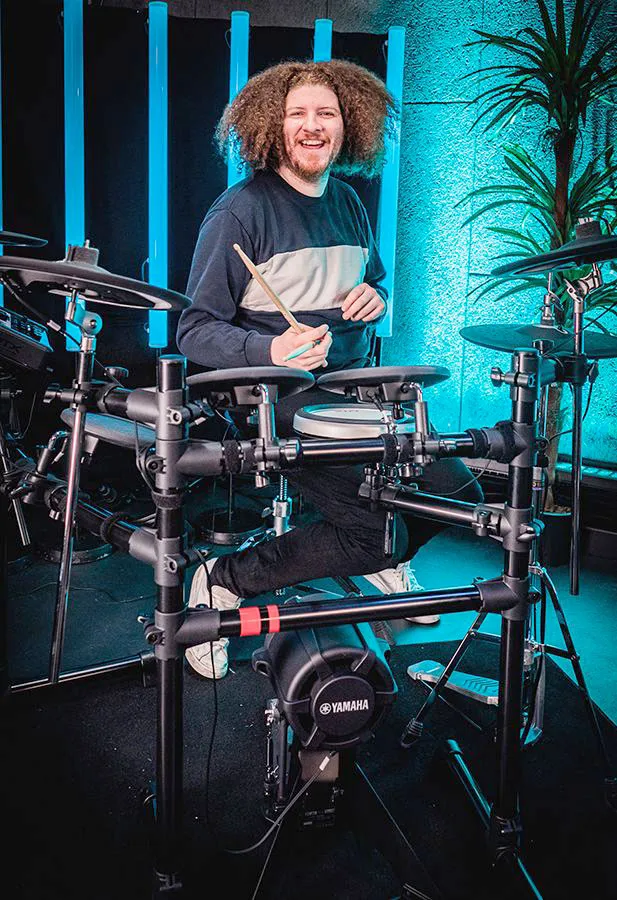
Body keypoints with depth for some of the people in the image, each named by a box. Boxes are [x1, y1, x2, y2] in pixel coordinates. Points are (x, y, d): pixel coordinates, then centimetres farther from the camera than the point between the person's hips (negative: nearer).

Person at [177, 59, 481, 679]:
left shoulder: (346, 201, 12)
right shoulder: (240, 211, -11)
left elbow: (376, 279, 27)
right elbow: (196, 332, -14)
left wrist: (374, 296, 2)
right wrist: (271, 350, -33)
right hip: (280, 405, -7)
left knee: (454, 485, 0)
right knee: (375, 530, -19)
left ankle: (382, 562, 29)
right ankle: (222, 581, -2)